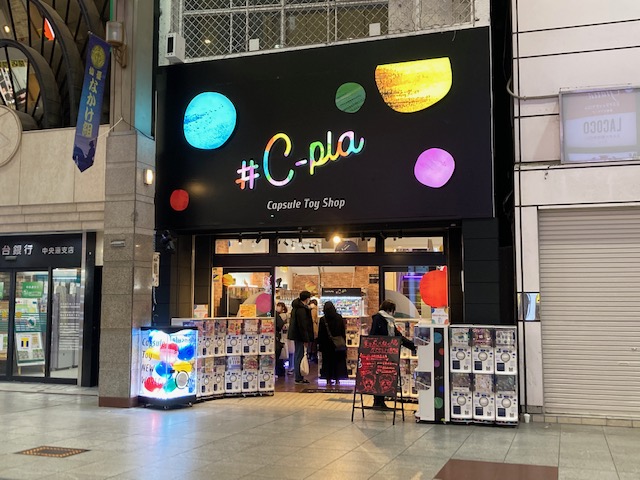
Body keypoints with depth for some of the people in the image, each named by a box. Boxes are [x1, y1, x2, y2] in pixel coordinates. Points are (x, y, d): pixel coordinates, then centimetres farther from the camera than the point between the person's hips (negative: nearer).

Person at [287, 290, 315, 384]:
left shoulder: (296, 307, 12)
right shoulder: (301, 309, -20)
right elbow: (303, 326, -21)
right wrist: (306, 339, -19)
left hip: (296, 335, 11)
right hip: (300, 336, -11)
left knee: (297, 355, 15)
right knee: (299, 356, -5)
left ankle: (298, 376, 23)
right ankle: (299, 378, -1)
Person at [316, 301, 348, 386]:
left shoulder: (323, 319, -10)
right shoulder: (339, 318, -6)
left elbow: (320, 333, -5)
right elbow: (343, 332, -1)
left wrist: (319, 344, 4)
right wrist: (343, 342, 8)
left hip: (327, 344, -1)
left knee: (327, 361, 9)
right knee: (338, 360, 10)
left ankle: (328, 379, 10)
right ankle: (337, 379, 10)